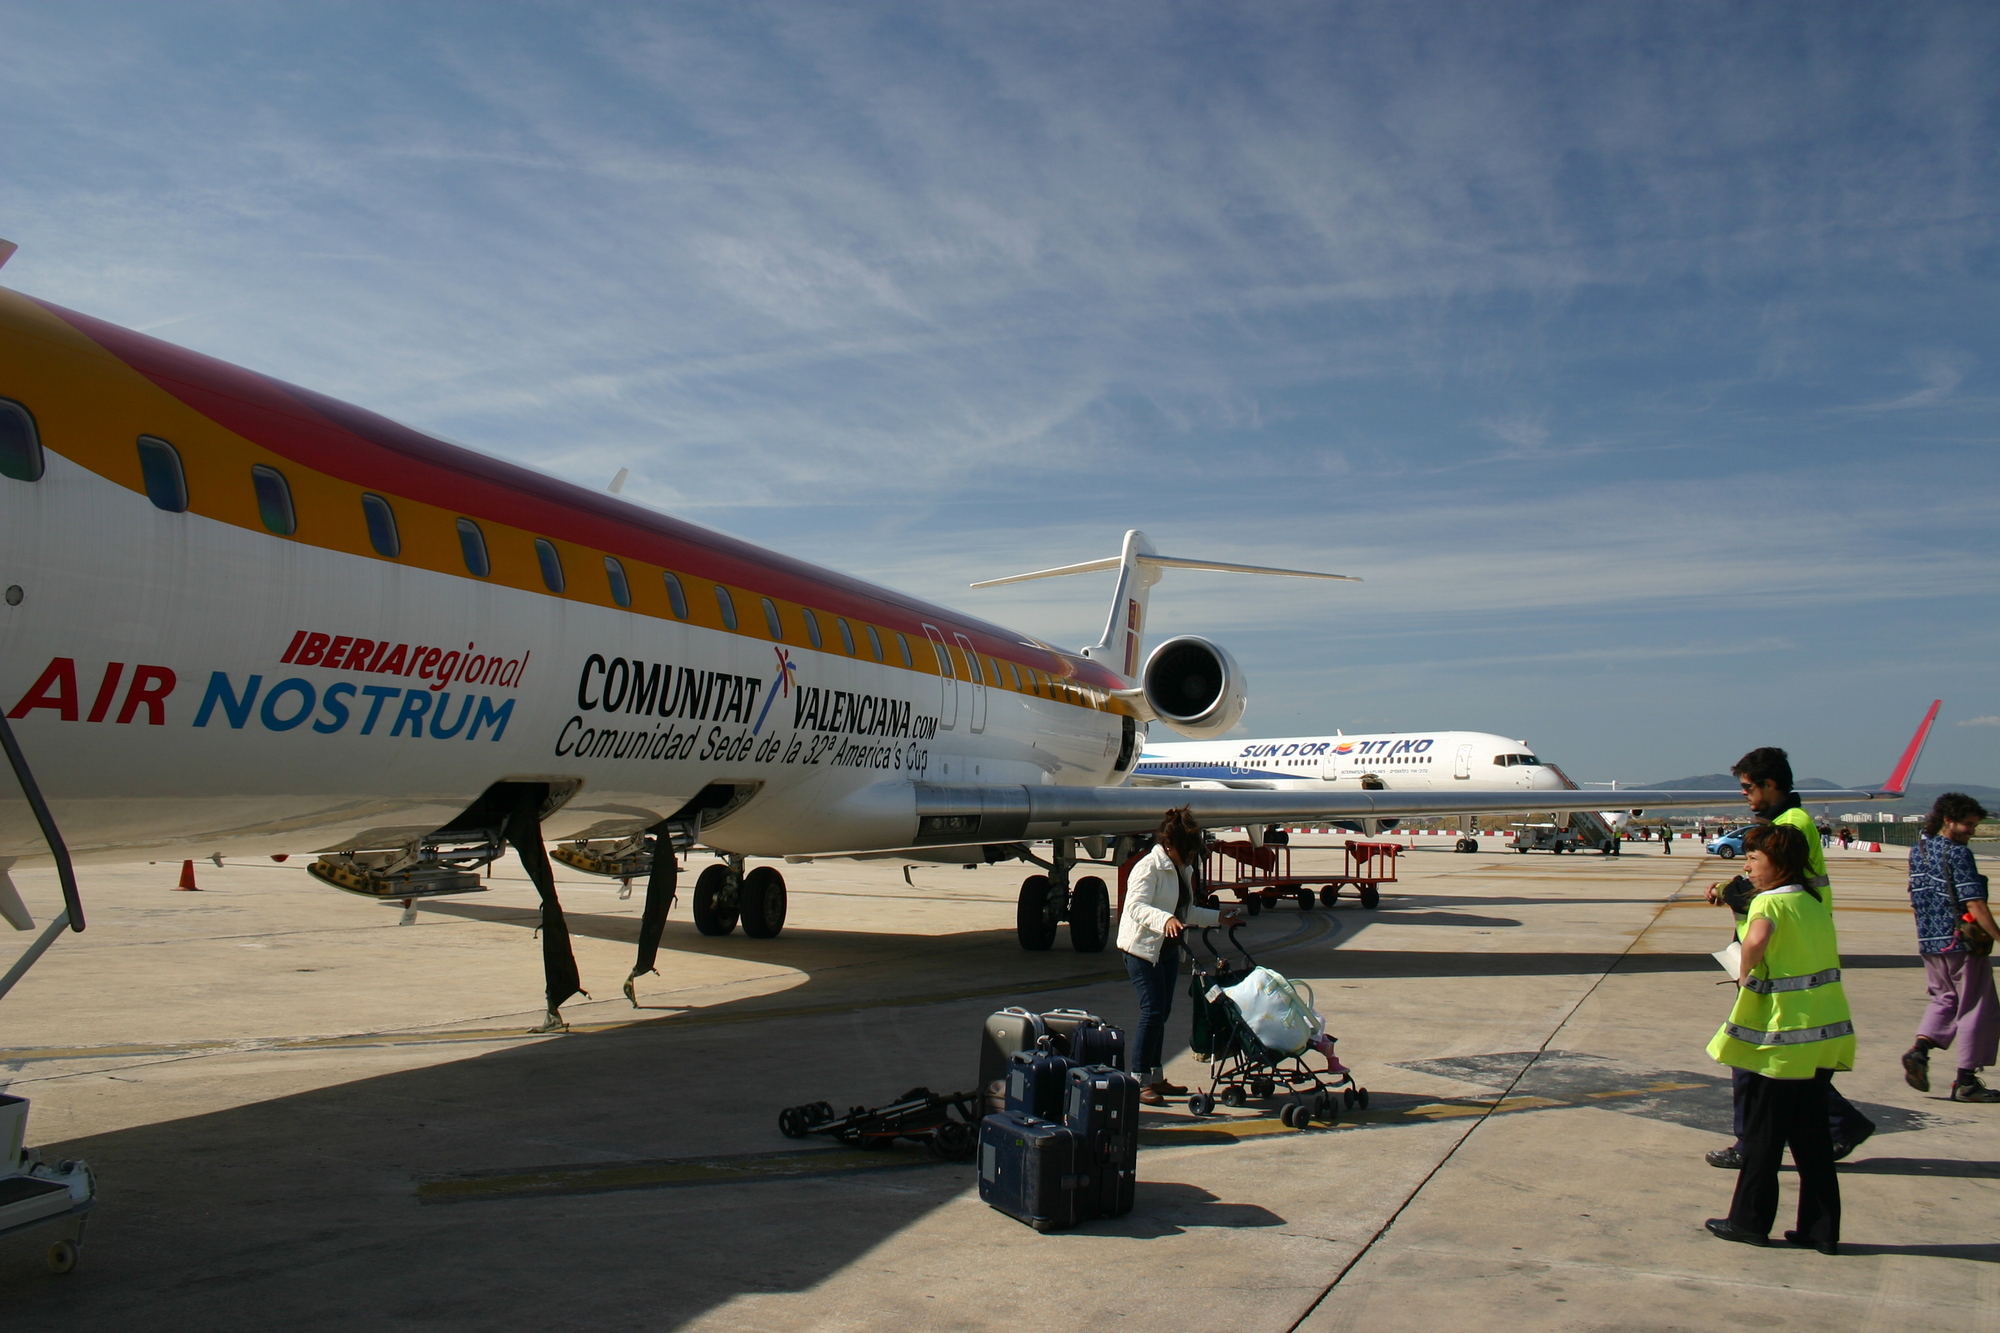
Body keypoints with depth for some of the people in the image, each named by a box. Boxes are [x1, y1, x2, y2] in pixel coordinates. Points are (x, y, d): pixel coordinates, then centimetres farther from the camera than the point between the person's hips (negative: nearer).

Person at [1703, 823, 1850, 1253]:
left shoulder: (1770, 902, -14)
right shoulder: (1816, 902, 10)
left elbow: (1757, 937, -36)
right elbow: (1830, 960, 21)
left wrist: (1744, 974, -19)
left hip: (1784, 1038, -7)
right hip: (1827, 1033, 7)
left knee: (1762, 1134, 6)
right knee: (1812, 1134, 14)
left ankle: (1749, 1220, 16)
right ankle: (1821, 1229, 18)